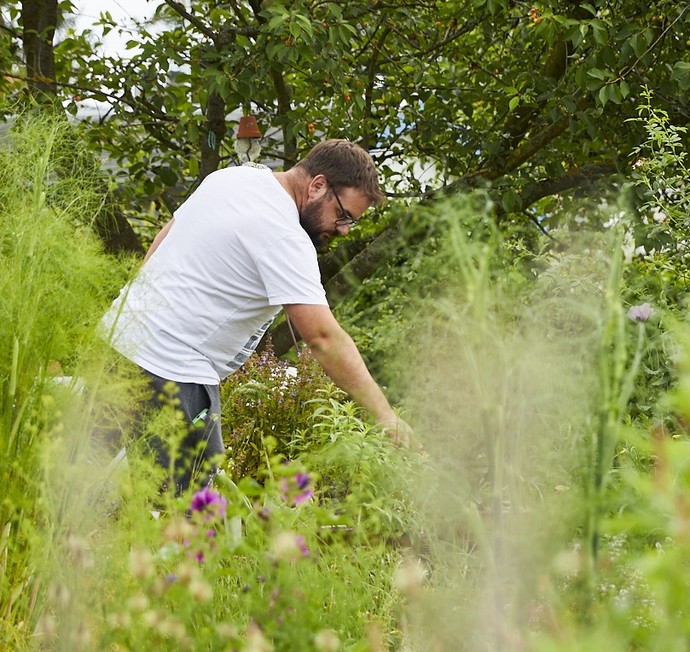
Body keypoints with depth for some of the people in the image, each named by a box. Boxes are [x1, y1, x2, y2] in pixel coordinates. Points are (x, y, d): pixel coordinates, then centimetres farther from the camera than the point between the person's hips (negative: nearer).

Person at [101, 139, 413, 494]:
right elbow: (323, 338, -23)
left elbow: (161, 242, 20)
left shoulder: (230, 177, 10)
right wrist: (386, 416, -21)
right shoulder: (285, 237, -18)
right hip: (172, 370, -10)